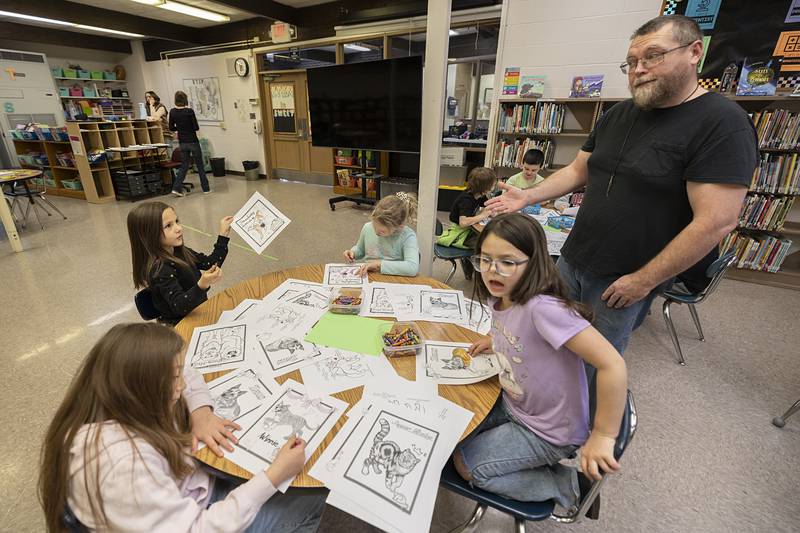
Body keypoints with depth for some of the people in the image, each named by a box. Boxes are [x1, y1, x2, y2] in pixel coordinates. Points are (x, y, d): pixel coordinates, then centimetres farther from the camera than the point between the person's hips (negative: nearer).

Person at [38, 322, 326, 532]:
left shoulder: (120, 401, -14)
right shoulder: (125, 464, -40)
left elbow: (190, 377, 5)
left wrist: (201, 413, -14)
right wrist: (274, 476, -33)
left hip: (192, 491, 7)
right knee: (313, 497, -3)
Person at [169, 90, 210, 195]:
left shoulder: (172, 112, 1)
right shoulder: (189, 111, -14)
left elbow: (171, 128, 7)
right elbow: (196, 127, -13)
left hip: (182, 143, 5)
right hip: (193, 142, -5)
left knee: (184, 165, 11)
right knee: (200, 165, 7)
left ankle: (176, 188, 0)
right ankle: (206, 188, 14)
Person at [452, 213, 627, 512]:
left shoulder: (542, 308, -34)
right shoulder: (500, 299, -9)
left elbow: (613, 366, -35)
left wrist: (603, 436, -27)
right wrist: (496, 340, 3)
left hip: (548, 430, -7)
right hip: (513, 405, 7)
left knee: (466, 465, -2)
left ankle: (564, 486, 11)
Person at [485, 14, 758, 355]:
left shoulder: (722, 124, -14)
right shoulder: (619, 114, 8)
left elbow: (716, 221, -19)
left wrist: (643, 281, -16)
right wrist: (527, 197, -2)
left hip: (623, 282, -6)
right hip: (571, 262, 6)